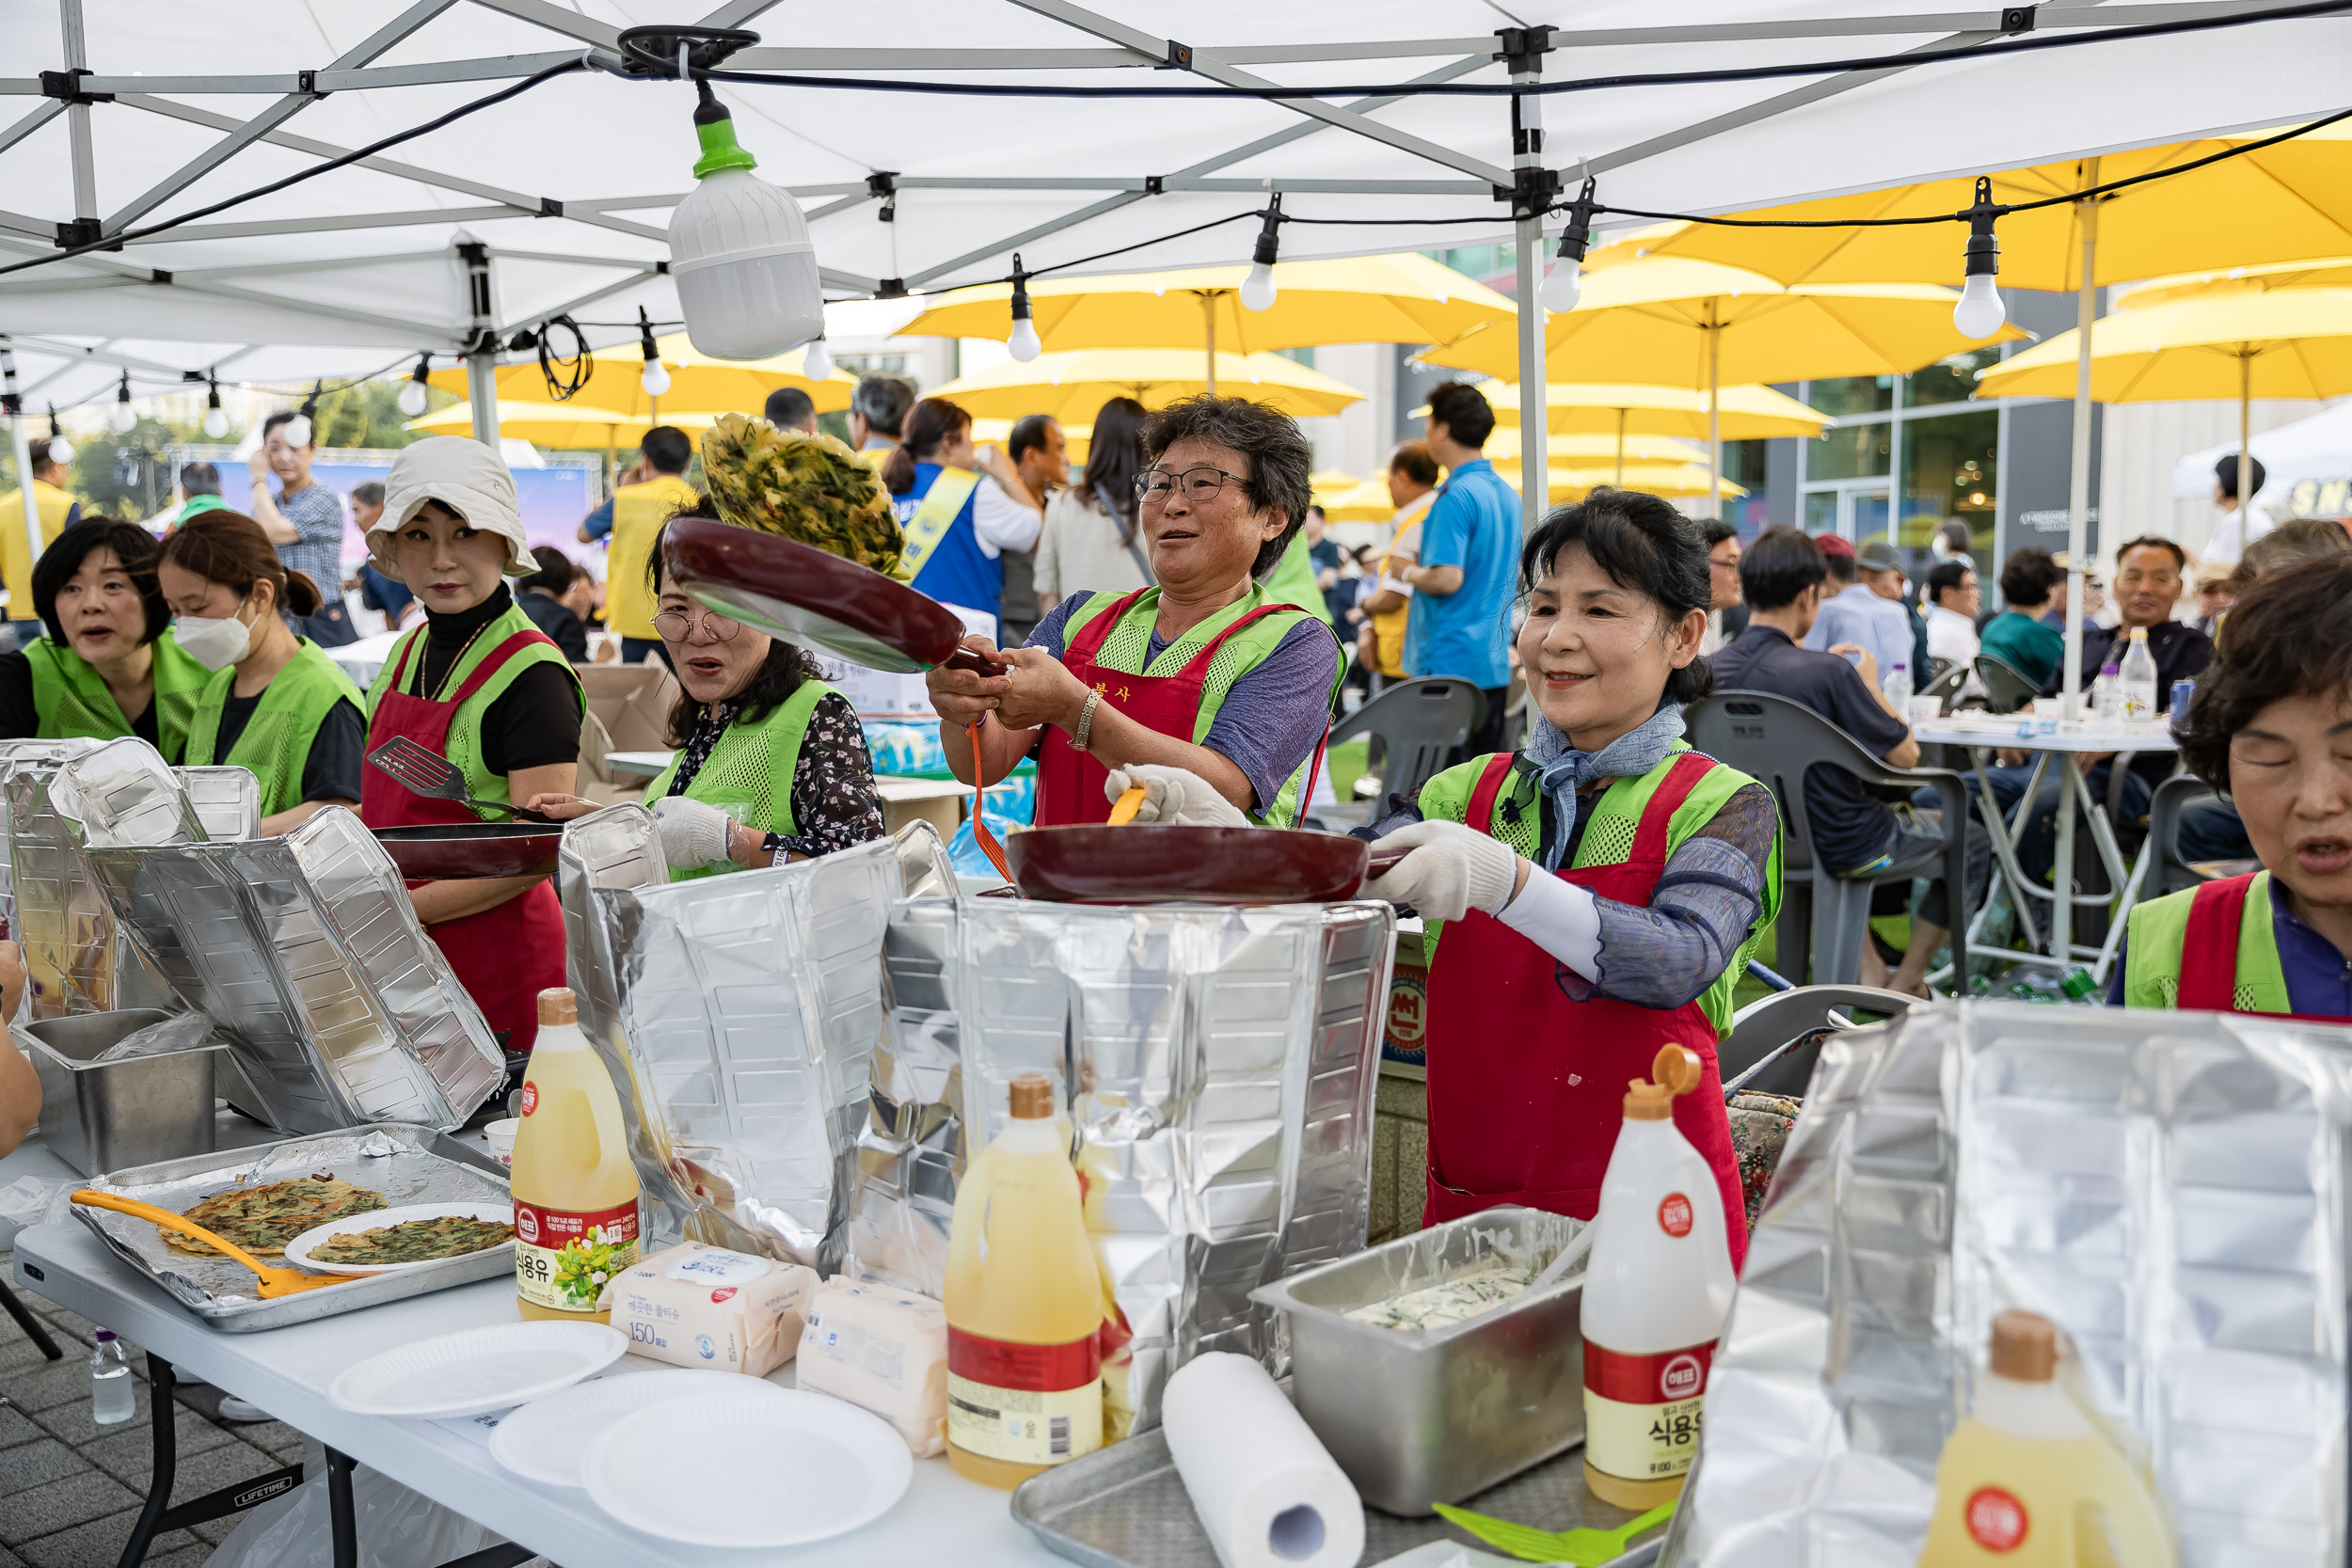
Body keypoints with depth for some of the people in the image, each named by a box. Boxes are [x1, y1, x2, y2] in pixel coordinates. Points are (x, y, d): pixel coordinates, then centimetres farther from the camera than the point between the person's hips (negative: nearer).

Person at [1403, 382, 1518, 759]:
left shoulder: (1456, 496, -15)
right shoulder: (1508, 494, 13)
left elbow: (1446, 579, -23)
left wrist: (1407, 573, -4)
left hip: (1449, 662, -9)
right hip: (1496, 662, 9)